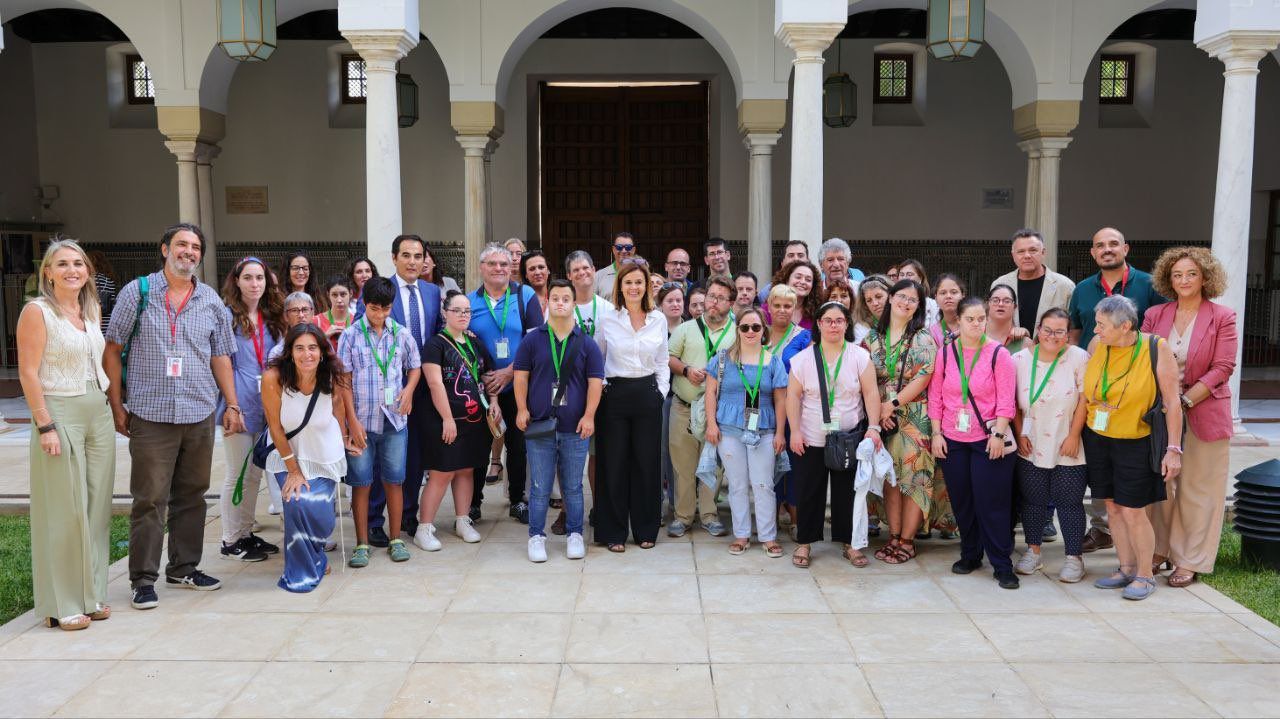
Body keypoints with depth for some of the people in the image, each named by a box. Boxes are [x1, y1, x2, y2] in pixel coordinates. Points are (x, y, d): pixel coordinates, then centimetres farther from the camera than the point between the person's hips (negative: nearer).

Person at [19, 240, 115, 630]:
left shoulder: (91, 310, 12)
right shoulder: (37, 311, -7)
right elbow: (28, 373, -11)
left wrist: (115, 406, 13)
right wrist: (44, 426, -16)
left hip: (98, 414, 7)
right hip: (60, 414, -6)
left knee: (96, 507, 9)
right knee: (64, 511, -2)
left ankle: (91, 594, 20)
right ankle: (61, 606, 8)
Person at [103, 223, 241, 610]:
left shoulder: (211, 300, 10)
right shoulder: (137, 292, 0)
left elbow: (220, 356, 14)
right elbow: (112, 350, 2)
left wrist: (232, 405, 7)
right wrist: (117, 405, -3)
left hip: (200, 416, 4)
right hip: (150, 415, -3)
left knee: (192, 495, 11)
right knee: (150, 499, -2)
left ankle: (184, 567, 24)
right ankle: (143, 579, 8)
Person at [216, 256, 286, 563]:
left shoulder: (272, 317, 13)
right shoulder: (227, 316, -7)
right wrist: (231, 406, -15)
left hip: (265, 406, 6)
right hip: (239, 404, -6)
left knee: (255, 473, 13)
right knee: (238, 475, 0)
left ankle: (246, 533, 25)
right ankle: (230, 541, 12)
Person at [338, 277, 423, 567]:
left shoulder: (401, 334, 4)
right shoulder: (350, 335, -2)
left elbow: (415, 368, 16)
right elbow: (344, 381, -2)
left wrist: (409, 389, -6)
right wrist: (352, 420, -7)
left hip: (394, 420, 2)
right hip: (361, 421, -1)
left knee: (394, 480, 7)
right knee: (360, 483, 4)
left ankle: (395, 539, 19)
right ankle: (362, 544, 13)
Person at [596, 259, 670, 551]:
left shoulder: (658, 320, 5)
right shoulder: (607, 319, -2)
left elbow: (662, 362, 13)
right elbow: (597, 359, 4)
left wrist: (662, 390, 4)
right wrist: (599, 390, -3)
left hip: (648, 394, 2)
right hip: (615, 394, -2)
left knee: (646, 462, 8)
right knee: (614, 463, 3)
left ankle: (645, 529, 21)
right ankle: (614, 532, 14)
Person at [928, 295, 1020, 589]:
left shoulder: (998, 354, -5)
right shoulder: (945, 353, 3)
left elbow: (1006, 401, -7)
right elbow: (935, 397, 5)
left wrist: (998, 435, -13)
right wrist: (936, 433, 1)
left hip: (988, 441, -3)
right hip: (952, 441, 3)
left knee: (992, 503, -1)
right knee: (961, 500, 11)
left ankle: (1002, 565, 9)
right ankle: (970, 554, 27)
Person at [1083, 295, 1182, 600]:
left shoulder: (1156, 349, -14)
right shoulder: (1097, 346, -3)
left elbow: (1173, 402, -11)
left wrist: (1173, 449, -12)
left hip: (1136, 443, -4)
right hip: (1098, 439, 5)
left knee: (1133, 511, -3)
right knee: (1113, 507, 11)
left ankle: (1145, 575, 15)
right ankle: (1127, 568, 26)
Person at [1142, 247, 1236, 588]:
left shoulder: (1222, 317, -2)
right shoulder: (1155, 315, 6)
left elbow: (1222, 368, -8)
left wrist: (1186, 399, -16)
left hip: (1202, 414, -3)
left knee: (1196, 489, 4)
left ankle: (1190, 562, 13)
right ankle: (1158, 550, 20)